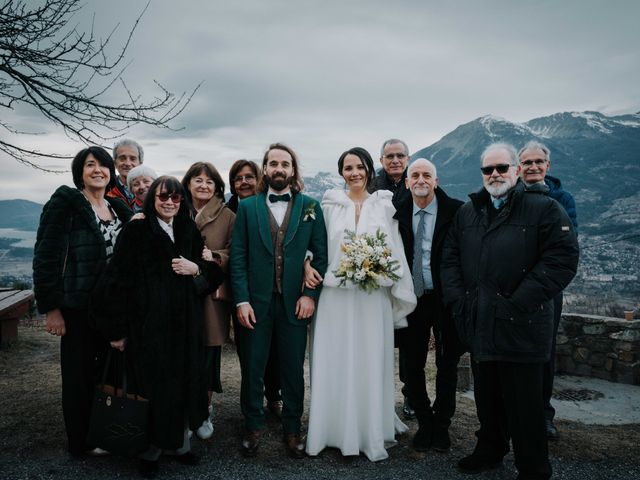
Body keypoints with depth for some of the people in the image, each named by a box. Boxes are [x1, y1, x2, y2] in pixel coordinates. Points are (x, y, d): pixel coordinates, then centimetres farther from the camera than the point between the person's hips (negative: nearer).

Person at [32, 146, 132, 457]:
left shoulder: (118, 208, 12)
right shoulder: (66, 202, -6)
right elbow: (46, 255, -11)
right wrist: (51, 307, -14)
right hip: (79, 307, -5)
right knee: (80, 374, 6)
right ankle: (81, 442, 22)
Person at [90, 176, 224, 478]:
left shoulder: (190, 232, 9)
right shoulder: (135, 232, -4)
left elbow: (214, 273, 13)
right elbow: (117, 280, -8)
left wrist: (196, 269, -9)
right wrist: (117, 329, -10)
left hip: (185, 323, 4)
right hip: (149, 324, -4)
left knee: (184, 383, 8)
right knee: (152, 386, 2)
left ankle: (179, 443, 26)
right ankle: (151, 449, 22)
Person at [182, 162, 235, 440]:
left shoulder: (228, 217, 2)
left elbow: (234, 257, 1)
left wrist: (214, 257, -15)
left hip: (212, 295, -1)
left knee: (208, 355, 3)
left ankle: (205, 412, 23)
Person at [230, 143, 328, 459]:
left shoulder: (310, 207, 4)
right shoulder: (247, 207, 4)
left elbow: (321, 254, 1)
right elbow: (238, 257, -1)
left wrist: (310, 294, -8)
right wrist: (241, 300, -8)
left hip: (294, 302, 0)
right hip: (255, 302, 0)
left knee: (294, 369, 10)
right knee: (252, 368, 10)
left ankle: (292, 428, 27)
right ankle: (253, 427, 29)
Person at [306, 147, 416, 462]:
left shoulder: (384, 205, 5)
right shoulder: (330, 205, 5)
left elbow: (395, 250, 5)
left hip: (373, 297, 0)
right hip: (336, 295, 0)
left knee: (371, 364, 7)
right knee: (336, 364, 5)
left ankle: (372, 433, 20)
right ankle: (337, 430, 19)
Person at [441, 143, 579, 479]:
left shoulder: (544, 209, -4)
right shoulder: (467, 212, 14)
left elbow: (562, 258, -12)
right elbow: (450, 258, 14)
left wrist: (519, 301, -17)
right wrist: (457, 298, 0)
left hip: (521, 326, -5)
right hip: (479, 325, 5)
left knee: (523, 404, 4)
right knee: (486, 397, 18)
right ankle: (490, 451, 38)